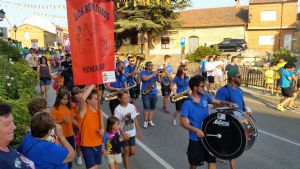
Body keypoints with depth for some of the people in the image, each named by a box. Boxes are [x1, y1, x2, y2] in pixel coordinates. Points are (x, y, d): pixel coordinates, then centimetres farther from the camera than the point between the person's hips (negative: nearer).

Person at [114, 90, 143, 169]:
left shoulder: (132, 106, -6)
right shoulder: (117, 109, -16)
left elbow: (135, 120, 2)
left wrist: (139, 132, 6)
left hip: (132, 133, 3)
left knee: (132, 152, 9)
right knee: (126, 151, 8)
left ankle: (124, 156, 41)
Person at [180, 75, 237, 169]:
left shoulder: (204, 97, -1)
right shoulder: (187, 104, -20)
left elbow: (217, 102, 12)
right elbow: (183, 122, -20)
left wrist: (228, 103, -6)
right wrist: (196, 130, -31)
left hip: (208, 136, 6)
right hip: (196, 139, -5)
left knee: (212, 160, 12)